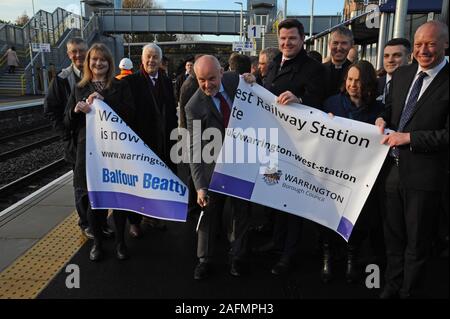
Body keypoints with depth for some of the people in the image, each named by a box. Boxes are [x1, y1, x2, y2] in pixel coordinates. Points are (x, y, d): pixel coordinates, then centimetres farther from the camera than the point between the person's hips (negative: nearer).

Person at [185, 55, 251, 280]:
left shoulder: (235, 80, -9)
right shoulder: (194, 107, -19)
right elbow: (195, 148, -22)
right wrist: (200, 185, -29)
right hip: (215, 166, -3)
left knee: (242, 212, 13)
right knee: (209, 213, 8)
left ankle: (236, 257, 32)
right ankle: (204, 259, 27)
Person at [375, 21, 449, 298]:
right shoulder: (401, 74, 7)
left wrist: (409, 137, -19)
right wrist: (382, 119, -3)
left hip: (424, 175, -6)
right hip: (393, 168, 6)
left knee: (417, 243, 12)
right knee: (393, 236, 21)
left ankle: (410, 292, 32)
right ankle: (392, 287, 41)